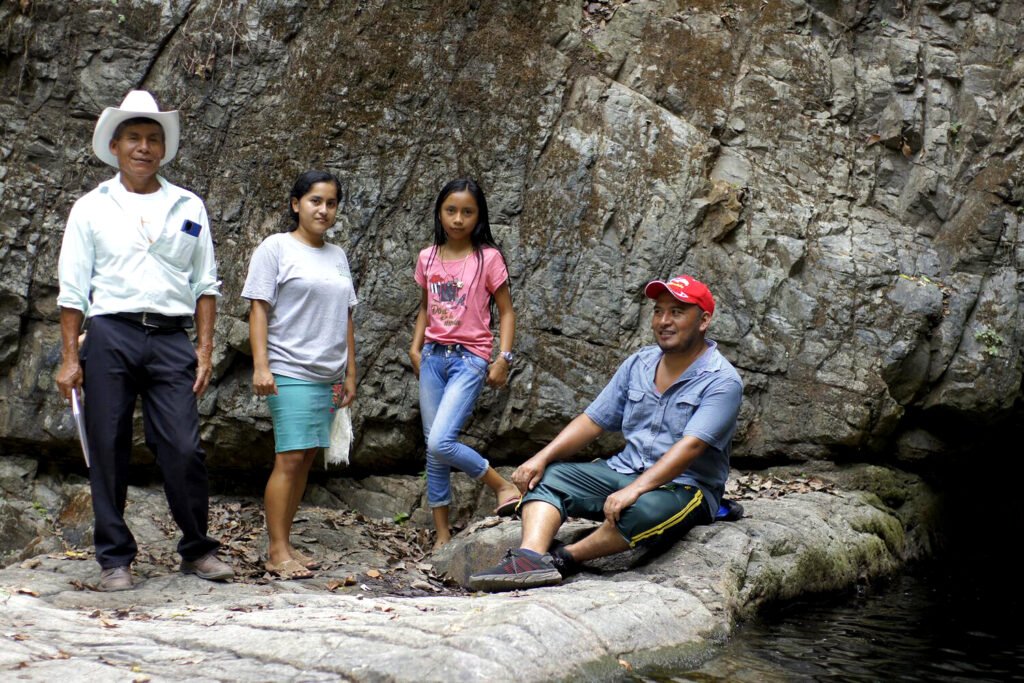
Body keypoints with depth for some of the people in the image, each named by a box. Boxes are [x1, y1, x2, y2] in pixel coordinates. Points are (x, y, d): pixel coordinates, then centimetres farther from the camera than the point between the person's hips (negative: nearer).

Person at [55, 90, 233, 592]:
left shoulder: (188, 207, 14)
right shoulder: (92, 208, 10)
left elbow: (205, 285, 12)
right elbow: (73, 290, 6)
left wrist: (205, 349, 4)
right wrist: (70, 357, 0)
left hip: (171, 338, 0)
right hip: (110, 335, 0)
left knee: (183, 449, -5)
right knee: (108, 451, 2)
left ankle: (198, 550, 10)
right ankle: (115, 558, 13)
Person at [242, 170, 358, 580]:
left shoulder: (337, 256, 17)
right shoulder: (277, 248, -1)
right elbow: (259, 309, -6)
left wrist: (349, 373, 17)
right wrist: (261, 366, -15)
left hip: (327, 376, 6)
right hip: (290, 373, -6)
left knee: (306, 459, 7)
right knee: (290, 459, -10)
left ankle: (284, 544, 13)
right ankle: (277, 551, -5)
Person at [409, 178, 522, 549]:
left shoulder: (488, 258, -5)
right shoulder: (428, 258, 7)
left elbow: (506, 311, -1)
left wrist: (503, 358, -9)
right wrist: (415, 347, 7)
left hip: (470, 358, -5)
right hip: (433, 356, 5)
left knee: (441, 442, -20)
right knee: (433, 450, 6)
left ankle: (503, 486, 0)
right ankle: (442, 534, 14)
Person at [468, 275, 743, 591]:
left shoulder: (722, 381, -12)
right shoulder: (639, 364, 9)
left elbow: (690, 446, -25)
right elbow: (593, 420, 8)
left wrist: (634, 490, -35)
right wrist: (542, 458, -6)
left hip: (685, 486, -7)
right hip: (624, 471, 7)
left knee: (644, 509, -39)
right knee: (546, 478, -11)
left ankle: (564, 558, -22)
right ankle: (530, 559, -36)